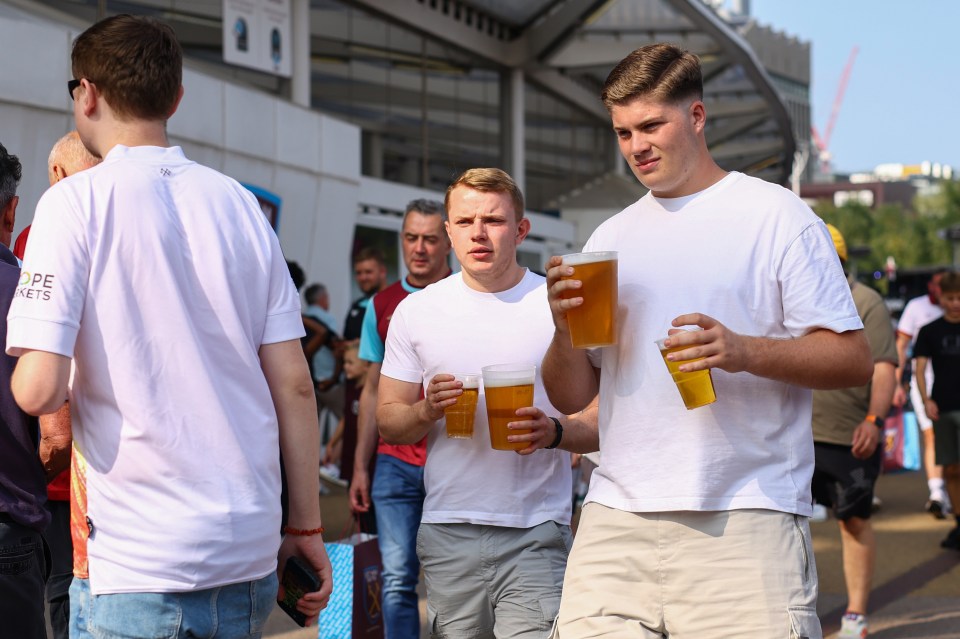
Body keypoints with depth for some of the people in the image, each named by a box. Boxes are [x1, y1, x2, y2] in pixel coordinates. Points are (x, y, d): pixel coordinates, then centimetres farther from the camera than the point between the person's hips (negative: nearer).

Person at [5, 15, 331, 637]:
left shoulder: (75, 202, -7)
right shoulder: (240, 204, 7)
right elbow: (294, 383, 5)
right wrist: (307, 526, 12)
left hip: (139, 562, -5)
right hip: (252, 550, 5)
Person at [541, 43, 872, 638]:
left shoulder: (776, 215, 3)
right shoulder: (611, 238, 16)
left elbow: (854, 359, -3)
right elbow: (570, 397, 16)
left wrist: (744, 352, -19)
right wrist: (566, 329, -5)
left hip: (745, 523, -4)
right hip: (615, 523, 4)